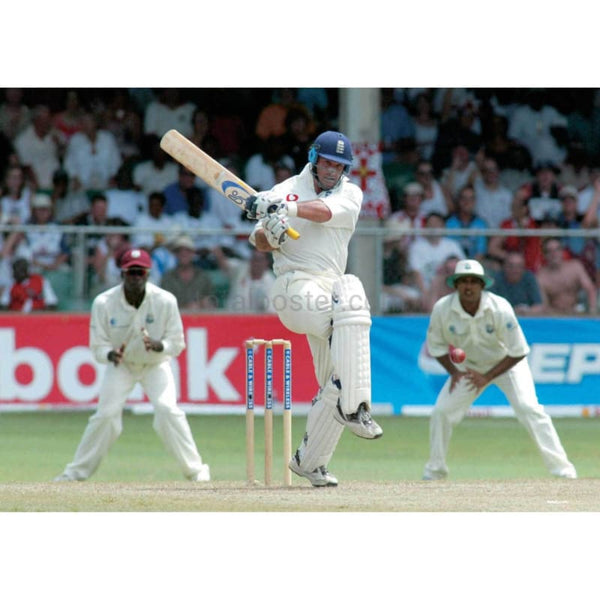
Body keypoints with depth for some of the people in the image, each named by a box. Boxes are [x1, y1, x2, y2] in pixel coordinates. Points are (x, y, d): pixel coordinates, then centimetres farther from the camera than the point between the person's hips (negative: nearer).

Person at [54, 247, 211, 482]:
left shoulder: (165, 301, -21)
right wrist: (111, 354, -37)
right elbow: (98, 346, -13)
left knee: (167, 410, -20)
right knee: (106, 415, -13)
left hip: (156, 364, 0)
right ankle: (76, 472, 1)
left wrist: (157, 345, -37)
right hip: (120, 365, 0)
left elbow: (176, 344, -15)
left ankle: (195, 469, -8)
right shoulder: (104, 303, -20)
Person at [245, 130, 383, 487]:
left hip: (331, 287, 5)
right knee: (351, 310, -33)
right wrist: (269, 234, -23)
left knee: (336, 382, 2)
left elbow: (324, 211, -13)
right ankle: (353, 408, -37)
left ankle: (309, 461, 16)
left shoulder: (350, 193, 10)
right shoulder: (286, 190, 7)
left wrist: (286, 208, -30)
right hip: (295, 284, -5)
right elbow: (261, 243, 1)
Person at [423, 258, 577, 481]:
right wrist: (454, 372, -16)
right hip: (469, 366, 3)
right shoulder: (442, 309, -22)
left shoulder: (500, 308, -30)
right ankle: (434, 471, 14)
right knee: (441, 411, -6)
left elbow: (518, 352, -22)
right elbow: (436, 346, -4)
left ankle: (561, 468, -18)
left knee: (528, 408, -20)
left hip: (506, 363, -3)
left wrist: (488, 377, -24)